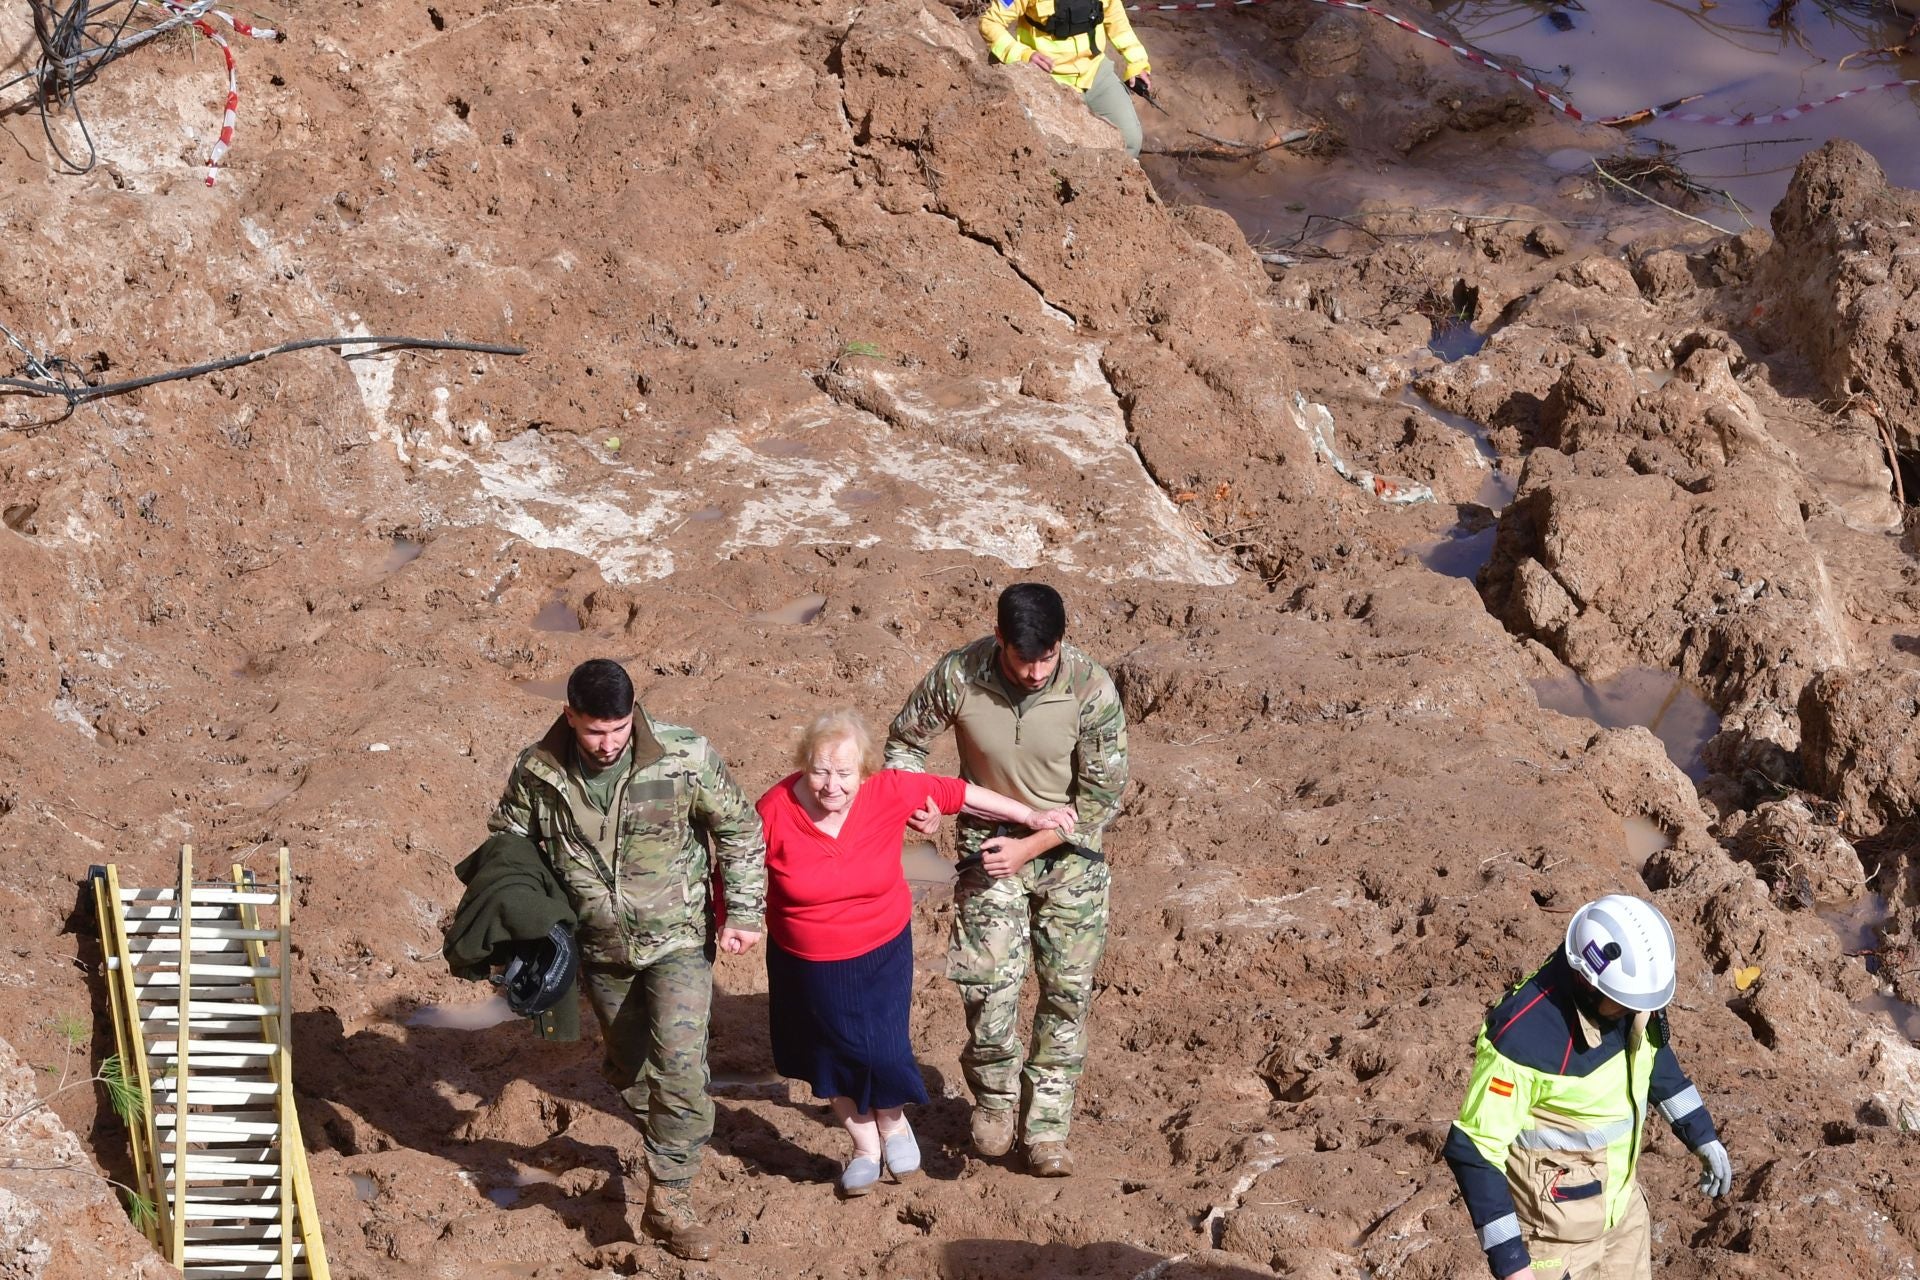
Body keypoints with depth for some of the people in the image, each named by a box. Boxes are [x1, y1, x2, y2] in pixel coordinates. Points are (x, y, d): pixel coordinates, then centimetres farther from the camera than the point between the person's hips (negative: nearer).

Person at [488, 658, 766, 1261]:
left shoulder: (684, 756, -19)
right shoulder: (538, 772, -12)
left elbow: (739, 829, -6)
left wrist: (744, 912, -8)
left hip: (677, 940, -3)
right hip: (600, 949, 3)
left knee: (678, 1066, -16)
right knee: (628, 1064, 18)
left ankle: (669, 1201, -7)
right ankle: (668, 1150, 43)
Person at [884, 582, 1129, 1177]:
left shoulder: (1092, 690, -23)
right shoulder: (958, 676, -20)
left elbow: (1102, 797, -13)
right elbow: (905, 738, -1)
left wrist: (1030, 848, -17)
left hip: (1069, 847, 0)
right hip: (990, 839, 0)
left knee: (1068, 989, 3)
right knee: (989, 982, -10)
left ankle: (1046, 1124, 17)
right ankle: (994, 1097, 17)